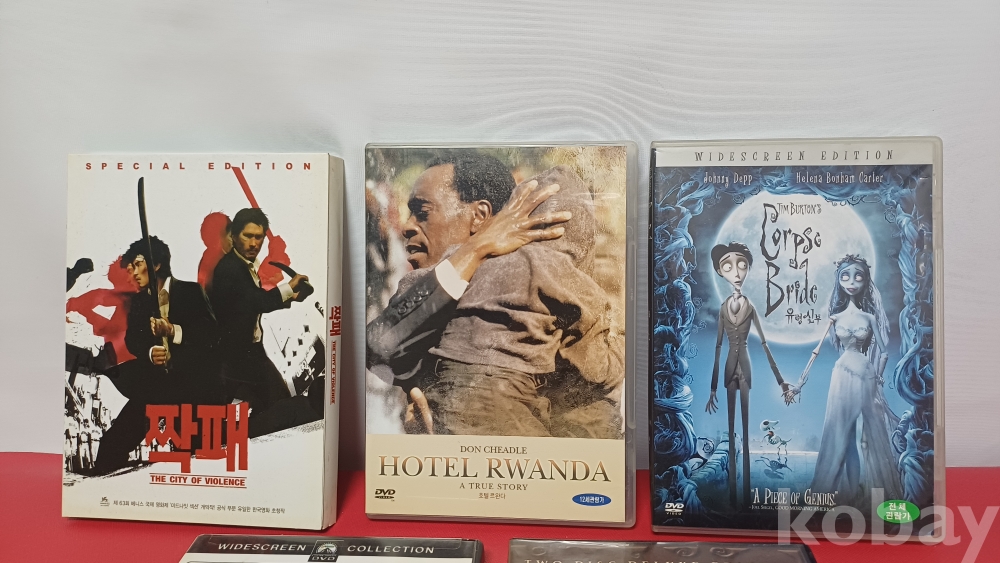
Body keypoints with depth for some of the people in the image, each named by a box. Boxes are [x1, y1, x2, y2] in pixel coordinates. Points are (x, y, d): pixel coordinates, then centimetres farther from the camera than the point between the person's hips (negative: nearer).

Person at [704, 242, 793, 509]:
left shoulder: (750, 306, -4)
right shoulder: (723, 307, 3)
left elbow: (764, 344, -3)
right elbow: (718, 347, 5)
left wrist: (780, 381, -4)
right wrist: (712, 388, 7)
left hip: (745, 365, -2)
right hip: (729, 367, 2)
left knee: (746, 430, 3)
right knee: (731, 429, 7)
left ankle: (746, 494, 11)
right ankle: (732, 494, 15)